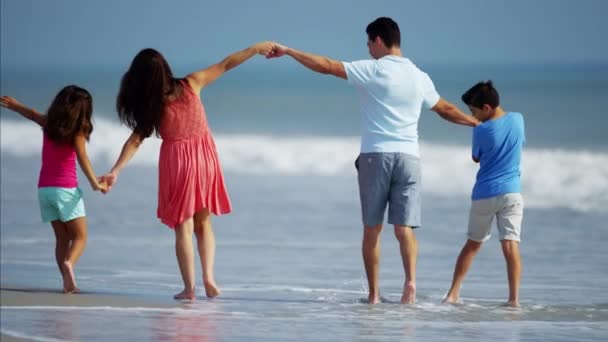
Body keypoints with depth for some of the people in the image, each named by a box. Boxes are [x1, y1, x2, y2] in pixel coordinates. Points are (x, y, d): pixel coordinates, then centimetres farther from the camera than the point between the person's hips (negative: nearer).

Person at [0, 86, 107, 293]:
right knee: (80, 236, 0)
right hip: (66, 189, -5)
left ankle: (68, 283, -1)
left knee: (62, 238, 10)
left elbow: (31, 114, 24)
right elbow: (82, 158, -18)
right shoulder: (77, 131, -9)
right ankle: (69, 262, -30)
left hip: (44, 189, 6)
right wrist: (95, 183, -17)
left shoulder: (48, 124, 6)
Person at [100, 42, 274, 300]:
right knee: (203, 223, 16)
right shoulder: (191, 84, -6)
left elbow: (135, 140, -13)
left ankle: (189, 288, -1)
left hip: (176, 162, -2)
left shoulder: (150, 107, -10)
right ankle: (208, 276, 0)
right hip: (204, 156, 2)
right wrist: (256, 49, 10)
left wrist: (115, 171, -12)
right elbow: (226, 64, 1)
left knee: (183, 227, 6)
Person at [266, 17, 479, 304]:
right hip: (408, 156, 3)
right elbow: (445, 110, 23)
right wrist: (476, 122, 40)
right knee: (404, 227, 1)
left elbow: (326, 66, -6)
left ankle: (374, 293, 7)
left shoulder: (372, 70, -4)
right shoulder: (419, 77, 10)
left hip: (376, 155, -3)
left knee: (372, 228, 6)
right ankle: (410, 279, -22)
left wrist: (287, 51, 3)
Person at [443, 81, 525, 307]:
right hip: (511, 193, 1)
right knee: (510, 245, -6)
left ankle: (453, 293, 11)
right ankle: (514, 298, -17)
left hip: (484, 195, -1)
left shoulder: (481, 131, -9)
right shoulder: (517, 119, 1)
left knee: (472, 244, 13)